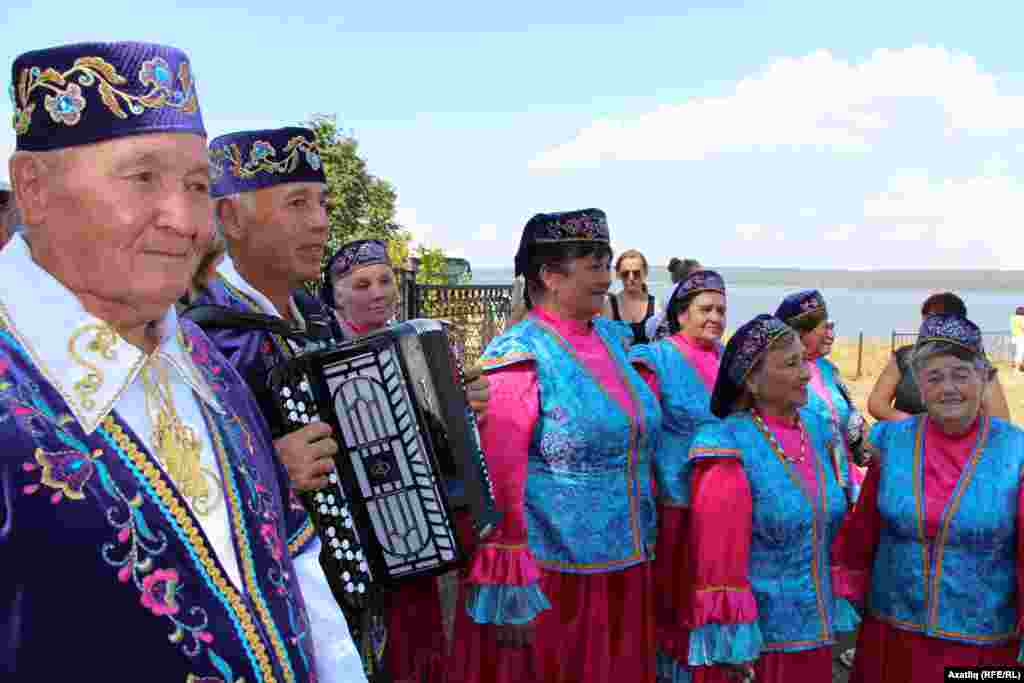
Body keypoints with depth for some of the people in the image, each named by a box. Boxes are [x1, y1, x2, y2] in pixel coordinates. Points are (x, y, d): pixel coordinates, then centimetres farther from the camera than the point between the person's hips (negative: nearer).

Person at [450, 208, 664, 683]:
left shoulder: (612, 338, 6)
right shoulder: (521, 355, -16)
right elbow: (499, 482, -18)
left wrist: (644, 540, 18)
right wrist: (509, 588, -18)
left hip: (622, 568, 7)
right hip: (548, 576, -7)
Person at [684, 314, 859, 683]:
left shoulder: (816, 427, 1)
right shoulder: (730, 445, -19)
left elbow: (839, 521, 11)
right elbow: (718, 560, -18)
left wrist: (842, 603, 12)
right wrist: (731, 645, -16)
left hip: (816, 627, 6)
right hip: (755, 636, -6)